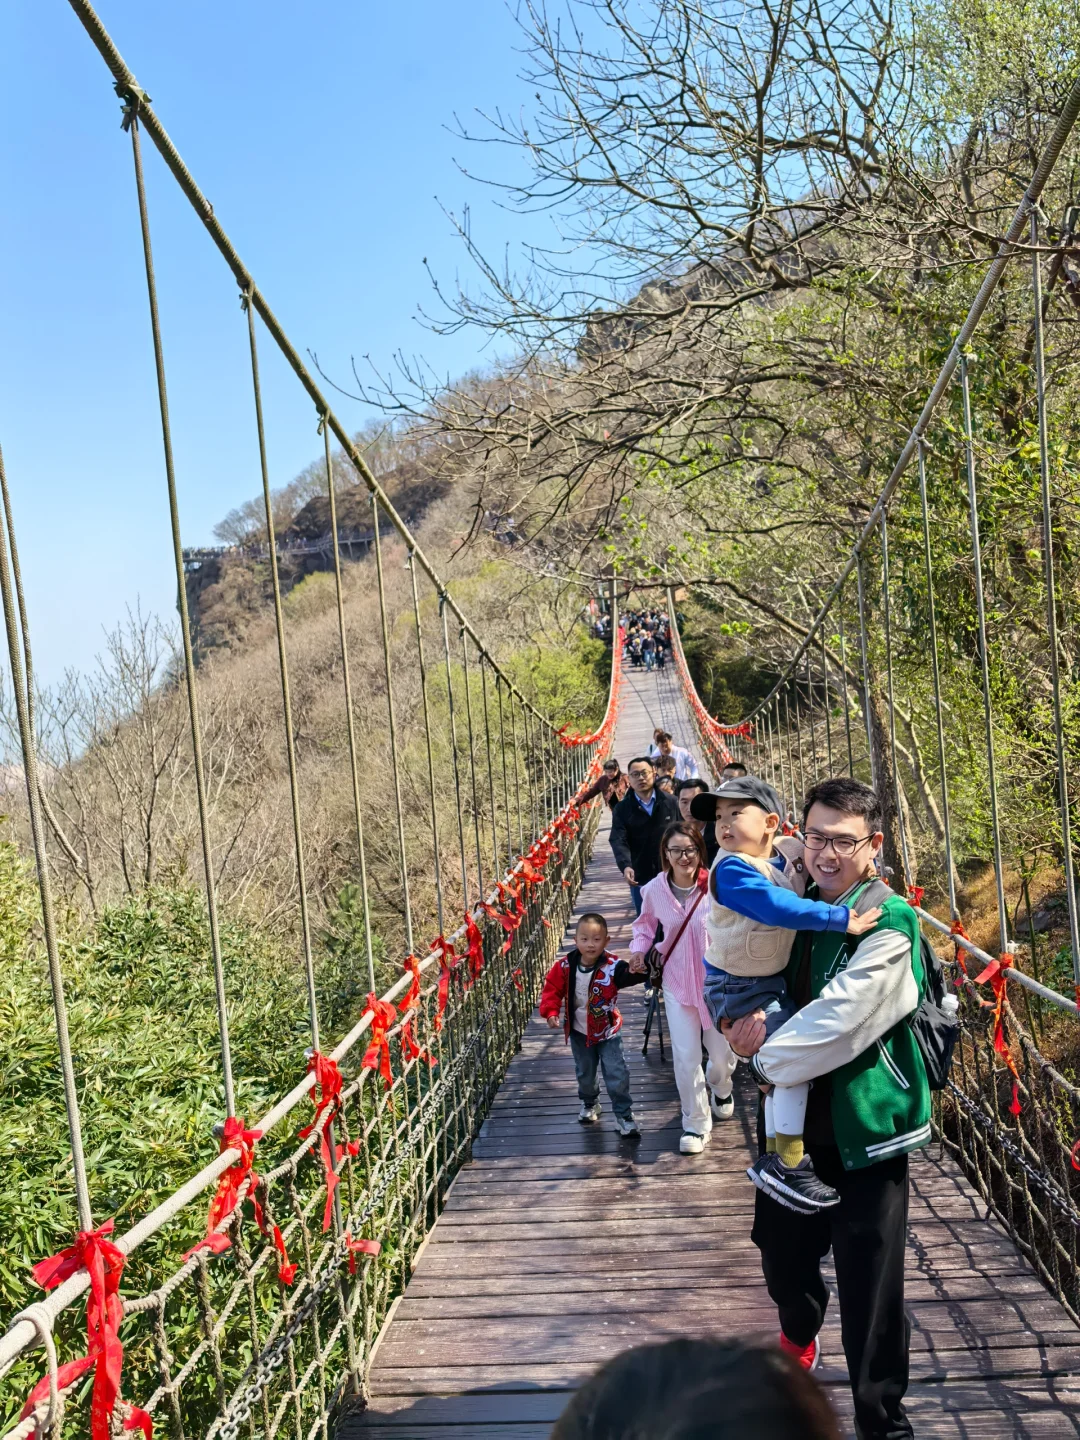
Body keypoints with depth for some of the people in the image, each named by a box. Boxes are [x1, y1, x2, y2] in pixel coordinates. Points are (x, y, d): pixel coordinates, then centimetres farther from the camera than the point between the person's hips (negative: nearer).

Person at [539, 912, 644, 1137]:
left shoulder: (612, 966, -23)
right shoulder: (565, 966, -15)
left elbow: (628, 975, -41)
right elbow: (552, 989, -3)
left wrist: (635, 972, -64)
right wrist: (551, 1012, -16)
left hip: (607, 1031, -3)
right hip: (579, 1032, 3)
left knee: (617, 1074, -5)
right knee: (585, 1074, 20)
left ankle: (624, 1115, 11)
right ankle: (589, 1104, 47)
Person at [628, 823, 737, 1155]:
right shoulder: (655, 890, -9)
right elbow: (645, 923, 10)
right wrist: (638, 949, -6)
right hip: (678, 983, 1)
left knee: (722, 1053, 14)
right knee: (685, 1058, 3)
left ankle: (720, 1087, 51)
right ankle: (696, 1123, 25)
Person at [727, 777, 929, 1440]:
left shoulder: (891, 921, -19)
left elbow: (838, 1019, -25)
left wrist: (767, 1057, -13)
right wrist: (746, 1021, -5)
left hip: (865, 1125, -7)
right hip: (798, 1118, 7)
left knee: (869, 1289, 1)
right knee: (782, 1243, 23)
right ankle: (799, 1337, 55)